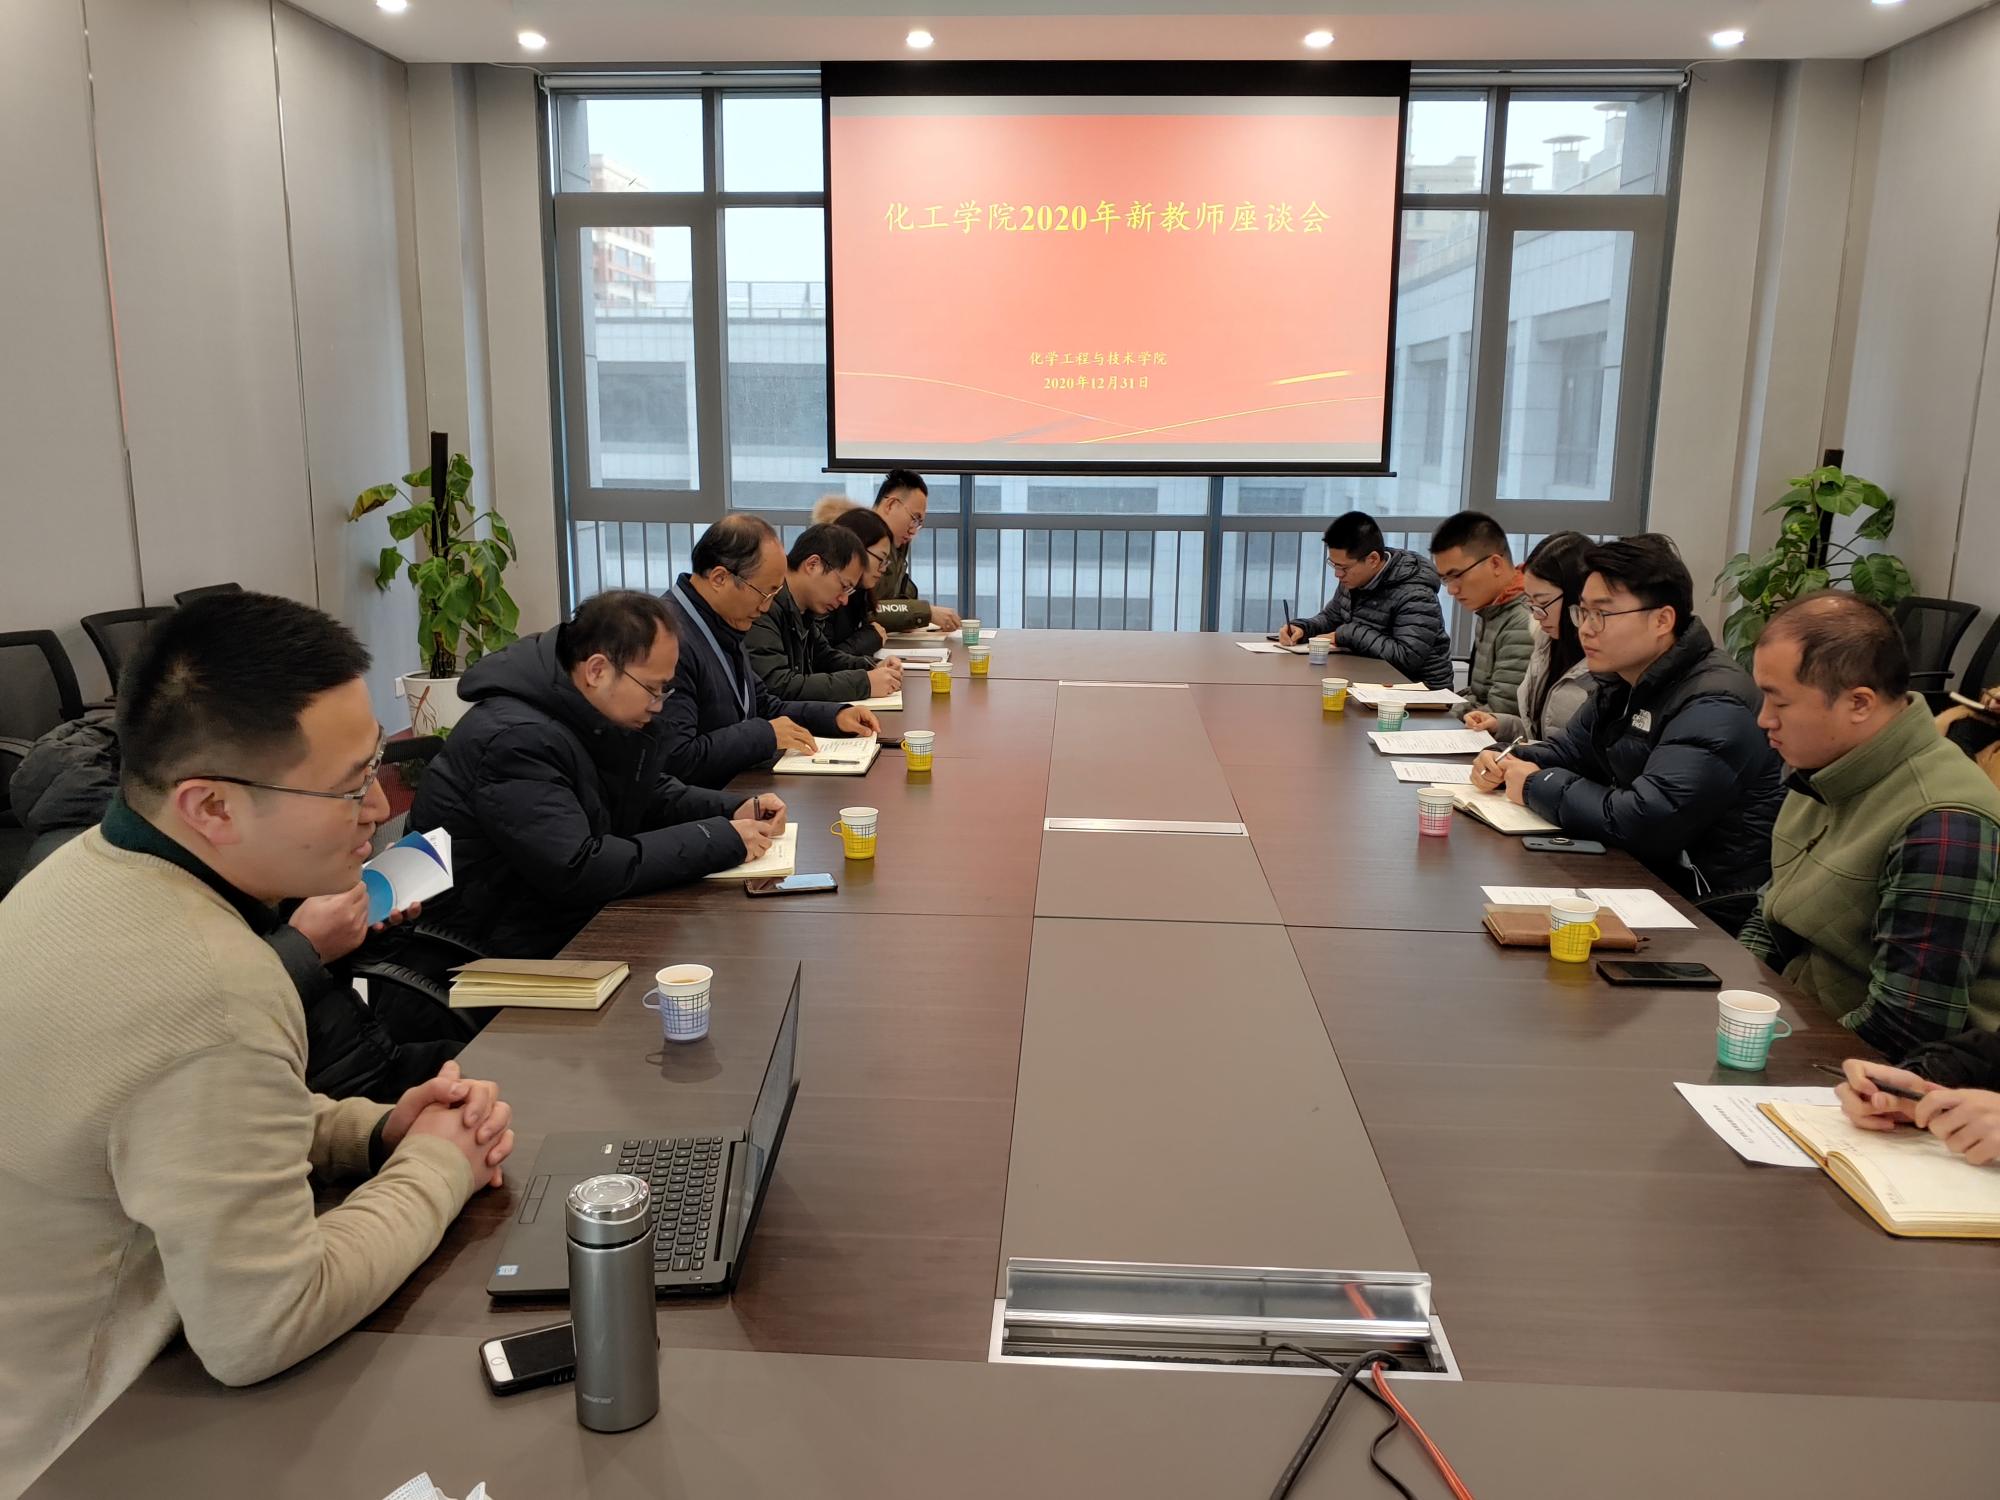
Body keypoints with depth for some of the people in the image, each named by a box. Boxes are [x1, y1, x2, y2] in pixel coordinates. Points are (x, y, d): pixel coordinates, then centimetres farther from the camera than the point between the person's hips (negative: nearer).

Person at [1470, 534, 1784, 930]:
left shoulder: (1714, 706, -23)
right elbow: (1568, 751, 20)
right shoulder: (1623, 682, 7)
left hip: (1708, 910, -8)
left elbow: (1644, 821, -32)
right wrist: (1507, 763, -3)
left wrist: (1538, 786, -18)